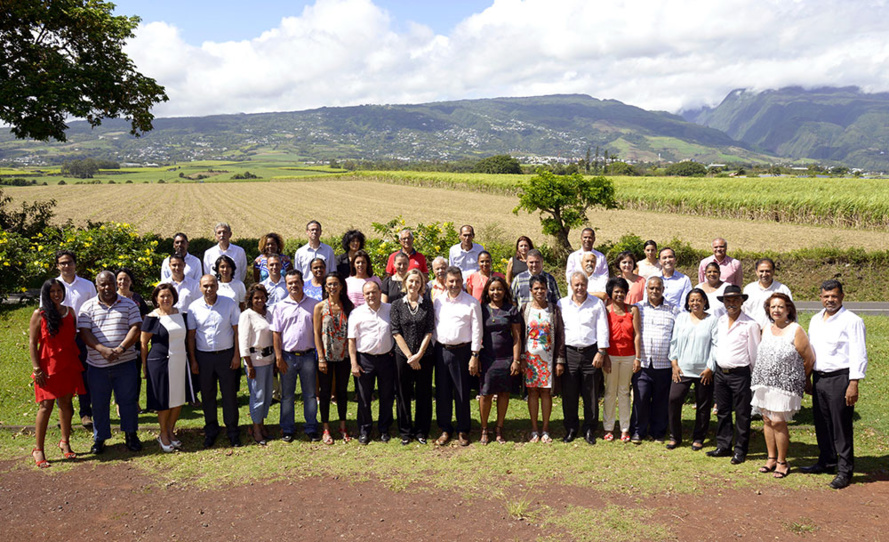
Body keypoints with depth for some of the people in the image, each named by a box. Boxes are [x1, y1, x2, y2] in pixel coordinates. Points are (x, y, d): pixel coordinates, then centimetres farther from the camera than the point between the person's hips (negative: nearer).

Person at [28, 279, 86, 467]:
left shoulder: (70, 311, 8)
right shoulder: (39, 314, -4)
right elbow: (32, 343, -5)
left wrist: (77, 362, 10)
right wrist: (37, 369, -11)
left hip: (69, 365, 4)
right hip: (48, 366, -4)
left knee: (66, 403, 10)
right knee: (46, 407, -4)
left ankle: (65, 442, 23)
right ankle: (38, 450, 5)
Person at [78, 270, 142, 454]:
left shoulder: (128, 305, 5)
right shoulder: (88, 307, 4)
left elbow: (135, 329, -3)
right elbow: (84, 333, -3)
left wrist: (120, 349, -15)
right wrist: (103, 349, -18)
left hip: (125, 362, 0)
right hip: (97, 364, 0)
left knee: (128, 399, 6)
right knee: (99, 403, 8)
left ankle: (131, 434, 20)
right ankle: (99, 438, 22)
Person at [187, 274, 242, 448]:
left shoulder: (229, 304, -3)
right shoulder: (194, 307, 0)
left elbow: (237, 331, -1)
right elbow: (190, 336, 5)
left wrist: (237, 355, -5)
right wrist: (192, 360, 1)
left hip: (226, 354, -1)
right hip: (204, 356, 1)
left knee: (229, 393, 3)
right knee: (207, 395, 10)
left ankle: (232, 431, 15)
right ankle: (211, 431, 24)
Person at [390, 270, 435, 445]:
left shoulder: (427, 304, 3)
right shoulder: (397, 305, 1)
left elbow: (429, 331, -1)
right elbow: (396, 332, -3)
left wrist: (419, 355, -9)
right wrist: (410, 355, -9)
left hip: (424, 356, 1)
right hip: (402, 355, 0)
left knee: (424, 394, 6)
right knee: (403, 394, 6)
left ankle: (421, 432, 19)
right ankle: (405, 432, 19)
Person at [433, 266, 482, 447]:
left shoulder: (471, 302, -3)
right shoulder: (437, 301, 9)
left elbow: (476, 330, -4)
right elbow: (432, 325, 13)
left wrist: (475, 356, -8)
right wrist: (431, 350, 7)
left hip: (462, 351, -3)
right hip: (441, 350, 3)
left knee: (462, 392, 4)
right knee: (442, 391, 7)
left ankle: (463, 431, 17)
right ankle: (445, 429, 20)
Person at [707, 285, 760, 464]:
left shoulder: (750, 325, -10)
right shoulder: (720, 321, 8)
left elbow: (754, 354, -7)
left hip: (740, 374, -6)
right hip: (721, 373, 6)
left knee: (742, 414, 4)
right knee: (722, 412, 14)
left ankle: (740, 451, 15)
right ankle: (723, 447, 25)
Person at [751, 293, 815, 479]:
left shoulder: (796, 330, -9)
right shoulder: (766, 330, 10)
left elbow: (809, 359, -4)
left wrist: (801, 380, 6)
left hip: (786, 384, -5)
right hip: (764, 383, 6)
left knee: (778, 421, -7)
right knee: (767, 420, 8)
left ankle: (782, 462, 8)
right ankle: (771, 458, 21)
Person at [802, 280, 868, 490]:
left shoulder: (851, 321, -9)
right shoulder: (816, 320, 13)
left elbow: (859, 355, -12)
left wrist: (853, 384, -17)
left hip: (840, 378, -7)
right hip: (818, 378, 7)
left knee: (841, 426, -1)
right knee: (822, 423, 14)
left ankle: (845, 471, 9)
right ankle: (826, 462, 29)